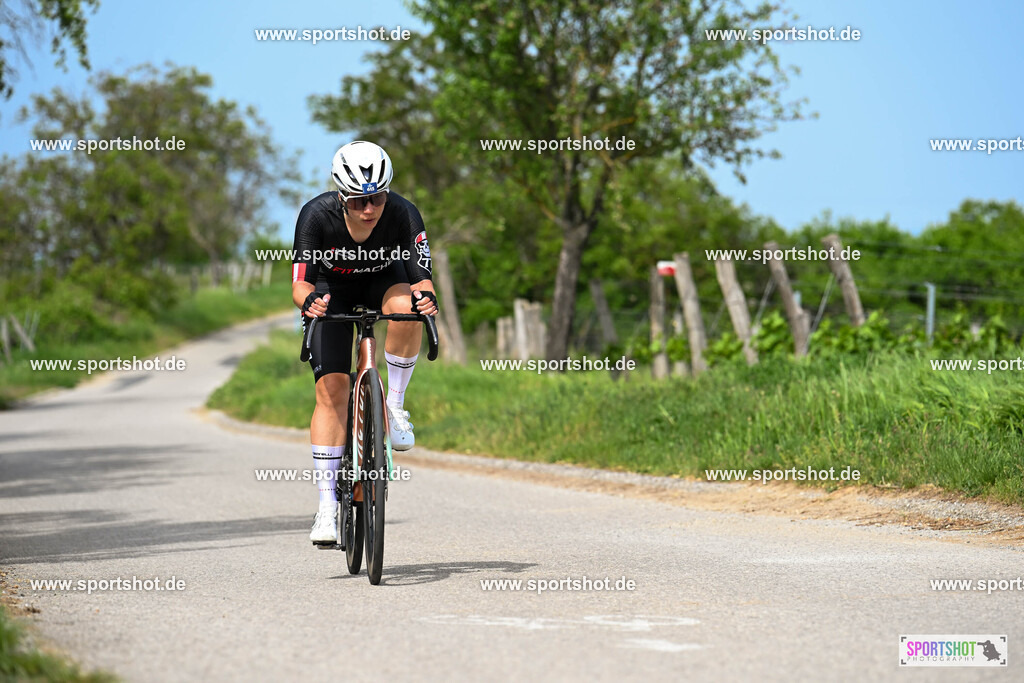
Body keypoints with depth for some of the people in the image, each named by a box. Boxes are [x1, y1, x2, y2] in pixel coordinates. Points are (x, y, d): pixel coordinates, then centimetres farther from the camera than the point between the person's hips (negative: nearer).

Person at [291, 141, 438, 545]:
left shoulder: (404, 215, -32)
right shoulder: (317, 216, -33)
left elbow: (422, 277, -29)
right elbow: (300, 283, -29)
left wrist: (426, 295, -52)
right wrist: (309, 300, -52)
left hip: (384, 280, 1)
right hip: (332, 289, -1)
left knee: (405, 305, -37)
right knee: (332, 390, -13)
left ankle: (395, 405, -15)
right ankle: (327, 505, -8)